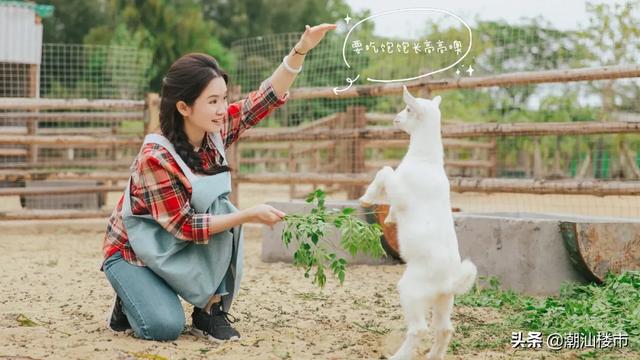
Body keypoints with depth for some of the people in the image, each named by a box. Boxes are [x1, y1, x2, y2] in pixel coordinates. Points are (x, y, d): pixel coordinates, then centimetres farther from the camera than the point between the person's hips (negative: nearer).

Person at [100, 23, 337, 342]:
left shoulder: (216, 132, -11)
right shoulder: (155, 157, -29)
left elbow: (266, 97, -12)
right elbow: (184, 226, -28)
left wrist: (301, 49, -25)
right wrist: (248, 216, -32)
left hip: (178, 248, 6)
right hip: (133, 251, -6)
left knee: (222, 210, -25)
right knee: (166, 327, -28)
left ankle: (210, 311, -10)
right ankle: (129, 303, 8)